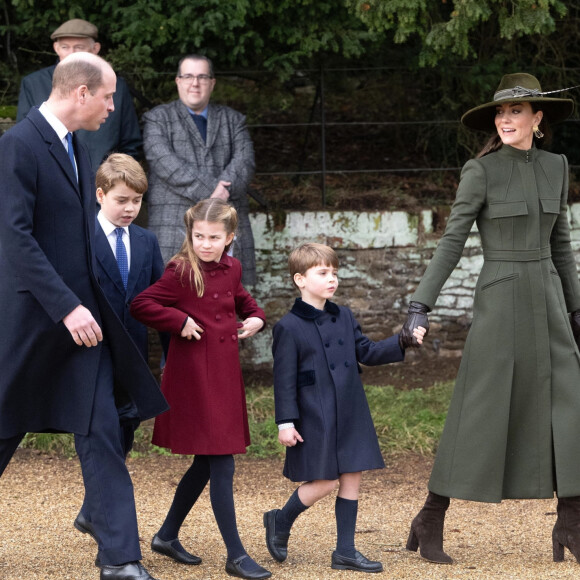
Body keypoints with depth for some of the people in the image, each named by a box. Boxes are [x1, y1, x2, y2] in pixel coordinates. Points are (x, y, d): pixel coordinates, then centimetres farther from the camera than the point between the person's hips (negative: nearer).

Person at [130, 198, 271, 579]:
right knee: (222, 466, -8)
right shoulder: (182, 272, -12)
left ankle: (167, 536, 30)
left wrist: (256, 317, 10)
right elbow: (141, 305, -16)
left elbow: (242, 300, 29)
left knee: (206, 464, 16)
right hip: (194, 377, -8)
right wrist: (180, 321, -19)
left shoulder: (231, 269, 9)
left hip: (225, 376, 8)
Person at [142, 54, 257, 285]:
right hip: (175, 224, -3)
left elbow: (244, 161, 5)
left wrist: (222, 192, -14)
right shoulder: (157, 119, 11)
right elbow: (166, 163, -6)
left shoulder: (233, 120, 21)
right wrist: (208, 191, -16)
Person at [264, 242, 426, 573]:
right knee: (324, 483, -6)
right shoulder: (290, 328, -8)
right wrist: (286, 422, -12)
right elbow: (284, 379, -8)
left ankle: (346, 551, 12)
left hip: (351, 415, 6)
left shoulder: (344, 317, 11)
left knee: (352, 479, 6)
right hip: (316, 419, -6)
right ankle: (280, 522, 19)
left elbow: (366, 352, 15)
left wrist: (403, 342, 2)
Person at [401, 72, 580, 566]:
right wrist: (420, 306, -16)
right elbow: (452, 241, -9)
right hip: (498, 301, -5)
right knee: (479, 414, -5)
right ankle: (431, 521, 8)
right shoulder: (480, 171, -7)